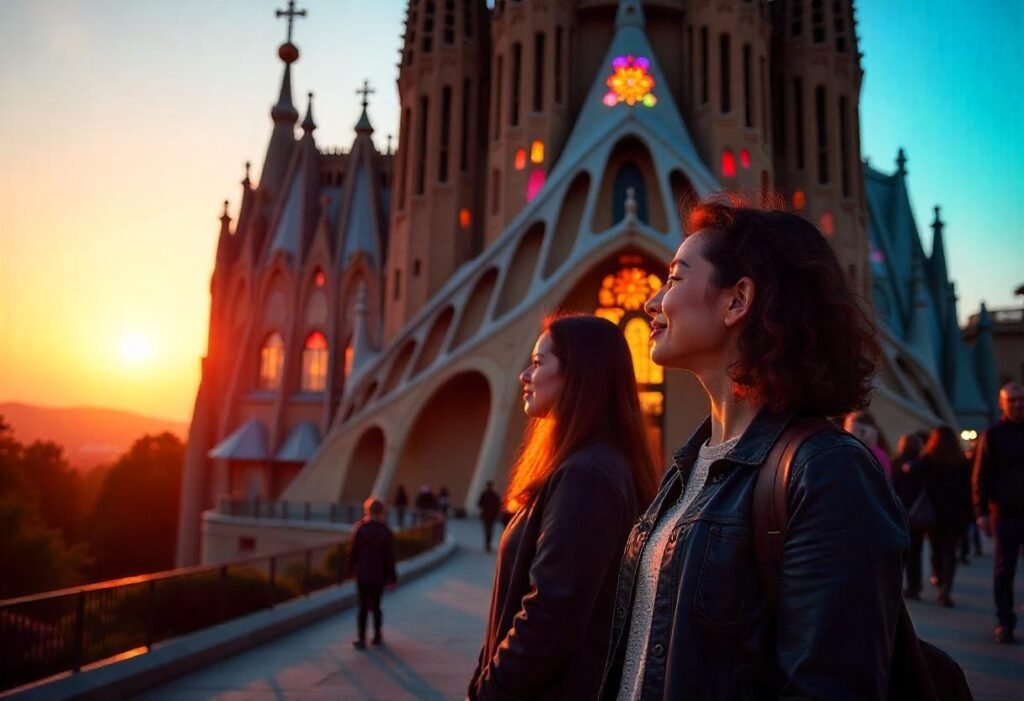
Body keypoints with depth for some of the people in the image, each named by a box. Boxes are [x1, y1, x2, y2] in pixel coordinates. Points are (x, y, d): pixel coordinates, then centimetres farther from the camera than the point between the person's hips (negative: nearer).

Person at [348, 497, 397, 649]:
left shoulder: (360, 529, -6)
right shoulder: (386, 532, -7)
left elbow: (353, 551, -3)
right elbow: (390, 558, -5)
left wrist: (351, 569, 10)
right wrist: (391, 578, 0)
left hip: (362, 574, 0)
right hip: (379, 575, 0)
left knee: (363, 607, 6)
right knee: (376, 605, 15)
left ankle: (361, 640, 6)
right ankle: (377, 637, 23)